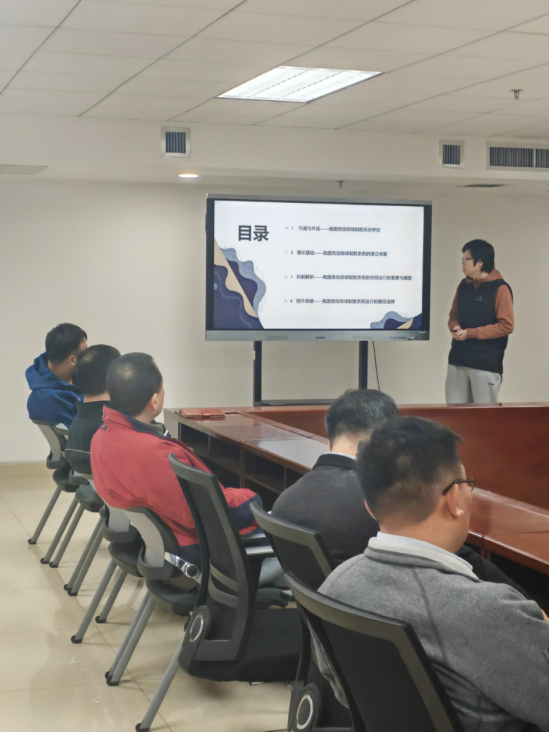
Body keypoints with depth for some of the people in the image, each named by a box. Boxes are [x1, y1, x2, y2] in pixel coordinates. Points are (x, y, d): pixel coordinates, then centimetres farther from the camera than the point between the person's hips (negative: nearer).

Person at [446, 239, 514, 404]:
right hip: (458, 360, 7)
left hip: (486, 364, -6)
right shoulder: (464, 286, 12)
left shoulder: (499, 288, -10)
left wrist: (471, 333, -16)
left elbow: (506, 325, -14)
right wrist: (455, 328, -4)